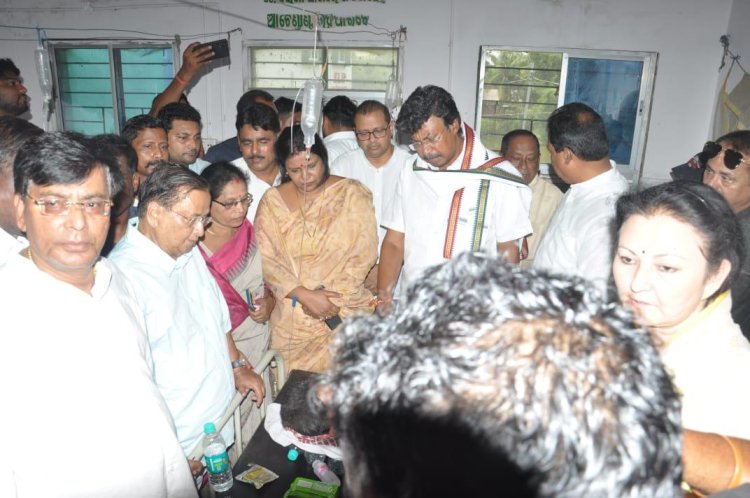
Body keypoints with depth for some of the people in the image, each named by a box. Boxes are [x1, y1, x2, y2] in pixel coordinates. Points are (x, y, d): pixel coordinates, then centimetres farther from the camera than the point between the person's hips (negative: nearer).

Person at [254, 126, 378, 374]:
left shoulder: (352, 193, 0)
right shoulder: (272, 201, 4)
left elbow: (364, 255, -5)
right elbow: (265, 259, -2)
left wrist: (328, 297, -11)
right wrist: (305, 295, -14)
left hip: (346, 312, -1)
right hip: (291, 319, 2)